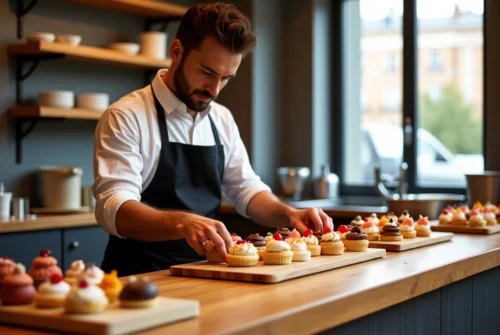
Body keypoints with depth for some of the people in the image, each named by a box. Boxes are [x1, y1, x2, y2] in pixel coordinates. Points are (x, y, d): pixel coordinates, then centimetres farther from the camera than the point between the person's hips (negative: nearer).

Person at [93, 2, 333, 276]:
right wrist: (183, 223, -38)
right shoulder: (125, 117, -10)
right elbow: (114, 208, -20)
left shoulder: (222, 120, 11)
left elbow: (246, 190, 18)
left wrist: (288, 215, -2)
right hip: (139, 283, -6)